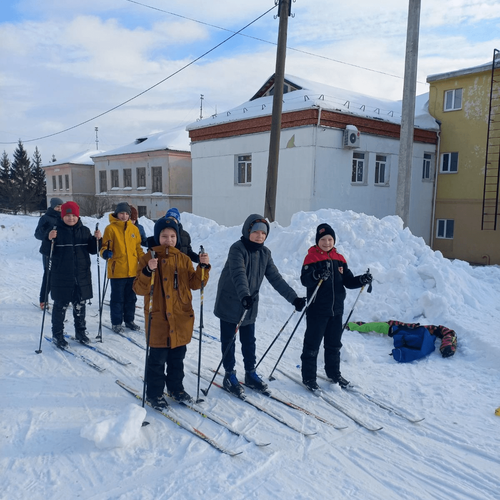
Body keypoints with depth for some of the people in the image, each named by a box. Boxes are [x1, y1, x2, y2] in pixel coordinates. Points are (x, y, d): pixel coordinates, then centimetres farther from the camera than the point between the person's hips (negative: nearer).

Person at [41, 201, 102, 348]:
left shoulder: (84, 230, 5)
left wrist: (97, 239, -8)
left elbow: (92, 250, 10)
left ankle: (80, 332, 26)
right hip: (61, 277, -3)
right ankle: (57, 334, 16)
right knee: (60, 306, 4)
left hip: (82, 276, 3)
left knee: (80, 305, 13)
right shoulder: (56, 230, -6)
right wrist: (49, 240, -26)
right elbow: (46, 251, -8)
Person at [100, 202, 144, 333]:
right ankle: (116, 323, 17)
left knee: (131, 297, 14)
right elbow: (105, 246, -3)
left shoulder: (134, 229, 10)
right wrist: (105, 252, -25)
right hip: (117, 270, -4)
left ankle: (129, 320, 27)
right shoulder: (111, 228, -4)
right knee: (117, 298, 5)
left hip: (132, 270, 4)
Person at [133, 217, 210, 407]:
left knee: (177, 357, 16)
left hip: (182, 317, 4)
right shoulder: (149, 258, -6)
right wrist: (148, 272, -29)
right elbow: (140, 289, -12)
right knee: (157, 359, 4)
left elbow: (195, 283, 4)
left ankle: (176, 388, 34)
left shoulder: (183, 259, 6)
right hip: (158, 318, -4)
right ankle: (154, 394, 20)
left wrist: (203, 267, -11)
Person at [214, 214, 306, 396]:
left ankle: (250, 373, 30)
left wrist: (293, 298, -7)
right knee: (228, 341, 7)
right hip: (229, 303, -5)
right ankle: (230, 375, 22)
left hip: (250, 305, 5)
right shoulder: (237, 249, -18)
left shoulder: (265, 253, 2)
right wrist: (244, 295, -49)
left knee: (249, 341, 15)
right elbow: (238, 274, -33)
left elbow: (276, 278, 0)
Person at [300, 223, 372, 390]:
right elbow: (304, 280, -21)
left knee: (334, 344, 18)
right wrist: (317, 275, -40)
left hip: (336, 310, 5)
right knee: (312, 345, 3)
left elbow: (348, 281, 11)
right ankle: (308, 377, 14)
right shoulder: (311, 258, -8)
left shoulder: (339, 259, 9)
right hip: (317, 310, -5)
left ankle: (333, 373, 34)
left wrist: (361, 280, -7)